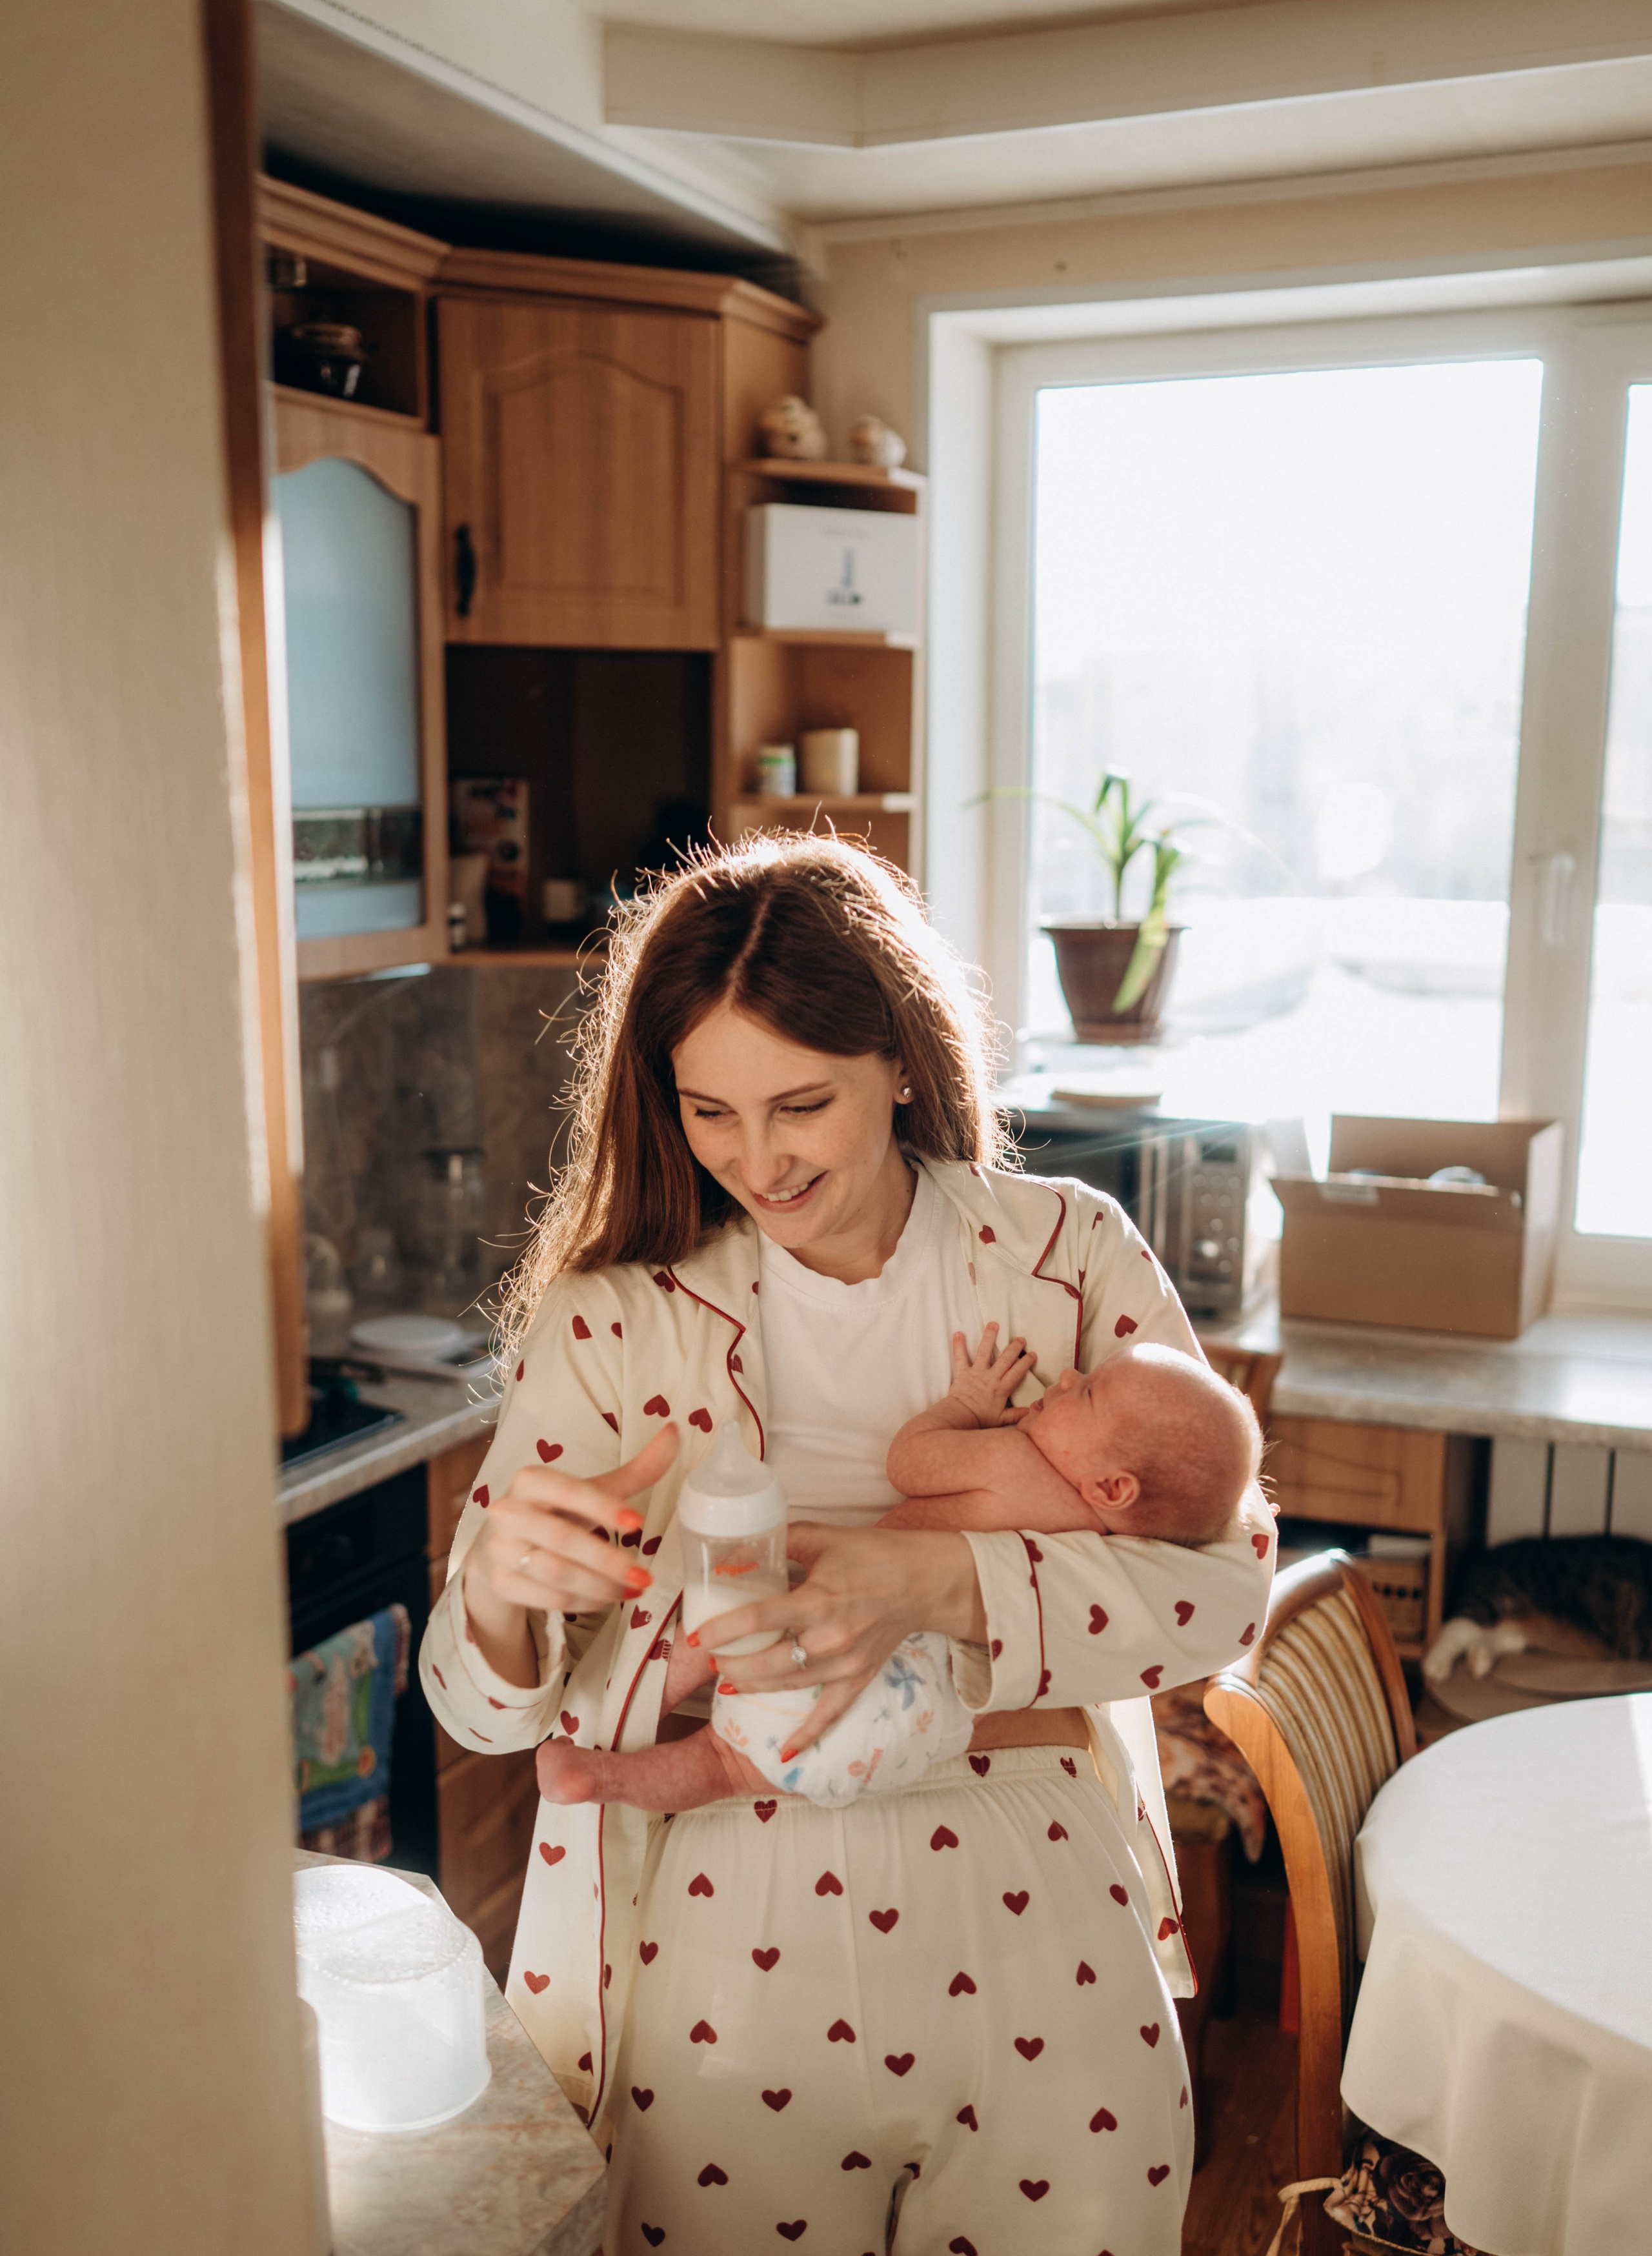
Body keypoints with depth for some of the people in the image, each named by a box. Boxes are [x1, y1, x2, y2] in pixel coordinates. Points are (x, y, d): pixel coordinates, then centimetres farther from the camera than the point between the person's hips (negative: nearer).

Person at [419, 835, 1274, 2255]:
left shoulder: (1065, 1253, 0)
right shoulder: (617, 1316, -1)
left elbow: (1224, 1575, -10)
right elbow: (490, 1706, -1)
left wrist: (935, 1579, -26)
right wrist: (498, 1589, -25)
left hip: (1039, 1900, 1)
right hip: (733, 1912, 0)